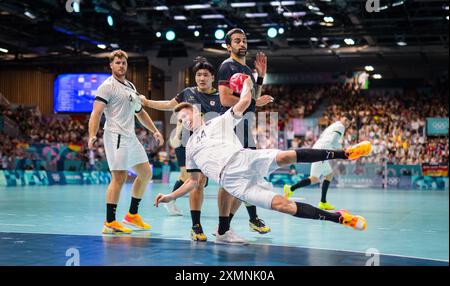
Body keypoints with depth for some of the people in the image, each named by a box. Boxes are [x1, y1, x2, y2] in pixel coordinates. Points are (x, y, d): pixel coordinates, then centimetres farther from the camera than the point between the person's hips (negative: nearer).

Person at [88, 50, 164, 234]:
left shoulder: (131, 87, 20)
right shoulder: (107, 86, -6)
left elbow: (140, 112, 30)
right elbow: (96, 113, -16)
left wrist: (154, 131, 24)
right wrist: (92, 136, -29)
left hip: (131, 137, 9)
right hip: (116, 136, -9)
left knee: (146, 173, 12)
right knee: (119, 177, -13)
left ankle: (132, 215, 22)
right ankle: (110, 223, -7)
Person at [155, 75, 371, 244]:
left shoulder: (219, 121, 19)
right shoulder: (191, 148, 29)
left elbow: (244, 101, 8)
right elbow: (194, 181, 31)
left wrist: (247, 81, 20)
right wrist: (170, 197, 25)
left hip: (245, 160, -1)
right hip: (233, 182, 1)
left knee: (286, 156, -32)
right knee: (281, 204, -19)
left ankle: (345, 153, -29)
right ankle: (339, 218, -20)